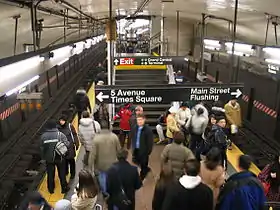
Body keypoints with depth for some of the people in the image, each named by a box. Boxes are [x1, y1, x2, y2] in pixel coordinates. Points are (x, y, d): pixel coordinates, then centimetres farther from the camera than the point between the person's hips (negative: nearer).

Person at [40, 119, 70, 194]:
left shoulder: (43, 136, -8)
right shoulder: (60, 134, -16)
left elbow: (42, 148, -1)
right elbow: (67, 144, -19)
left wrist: (43, 157, 12)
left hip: (49, 159, 2)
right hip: (60, 158, -2)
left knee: (50, 174, 17)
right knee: (62, 174, 14)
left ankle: (51, 189, 30)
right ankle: (64, 188, 25)